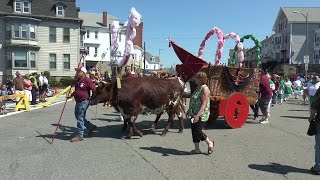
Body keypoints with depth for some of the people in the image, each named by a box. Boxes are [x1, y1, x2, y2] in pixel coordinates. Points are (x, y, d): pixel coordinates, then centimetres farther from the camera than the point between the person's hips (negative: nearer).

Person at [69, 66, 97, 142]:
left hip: (84, 101, -10)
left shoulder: (87, 80, -14)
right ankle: (91, 126, 29)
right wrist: (71, 95, 17)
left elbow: (94, 90, -13)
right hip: (78, 101, 10)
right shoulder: (77, 81, 13)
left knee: (80, 118, -5)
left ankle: (79, 135, 4)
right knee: (77, 116, 16)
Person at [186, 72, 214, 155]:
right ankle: (197, 149, 19)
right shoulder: (198, 88, 13)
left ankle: (210, 143, 17)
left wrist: (198, 115, -30)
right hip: (194, 114, 9)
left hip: (201, 115, -9)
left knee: (197, 131, -6)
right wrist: (189, 110, 25)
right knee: (194, 131, 10)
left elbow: (204, 104, -23)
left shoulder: (205, 88, -15)